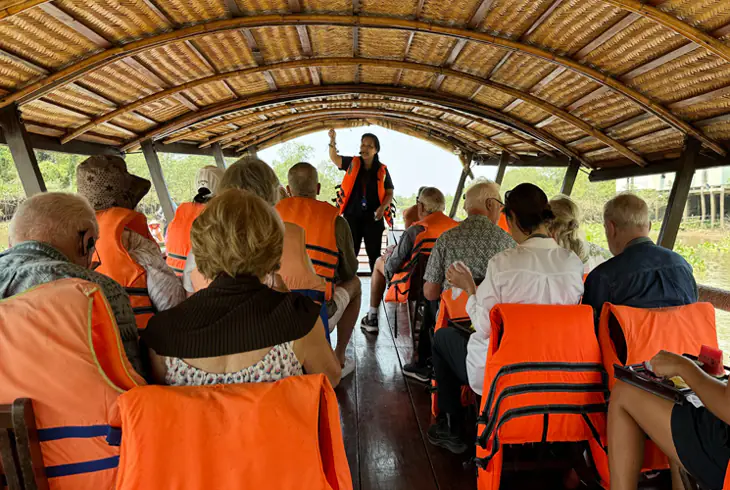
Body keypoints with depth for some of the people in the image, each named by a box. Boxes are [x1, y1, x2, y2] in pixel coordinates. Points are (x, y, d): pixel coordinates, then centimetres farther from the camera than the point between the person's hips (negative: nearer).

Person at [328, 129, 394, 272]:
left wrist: (383, 207, -14)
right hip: (352, 216, 1)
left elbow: (390, 193, 4)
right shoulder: (352, 163, 3)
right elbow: (334, 158, -8)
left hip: (373, 218, 0)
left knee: (374, 253, 8)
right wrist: (332, 140, -25)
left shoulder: (382, 170, 1)